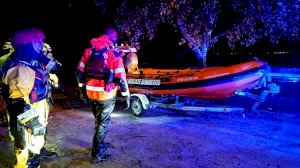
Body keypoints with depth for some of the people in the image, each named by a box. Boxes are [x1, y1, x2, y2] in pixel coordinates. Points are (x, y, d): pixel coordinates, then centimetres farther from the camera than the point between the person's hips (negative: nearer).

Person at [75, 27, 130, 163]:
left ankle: (99, 144, 41)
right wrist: (126, 95, -6)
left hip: (91, 93, 6)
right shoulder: (114, 55, -12)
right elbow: (121, 78, -14)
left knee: (98, 120, 24)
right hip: (106, 95, -5)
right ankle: (97, 154, 13)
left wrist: (82, 88, 20)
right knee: (103, 123, 8)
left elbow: (79, 72, 8)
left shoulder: (88, 51, 5)